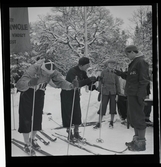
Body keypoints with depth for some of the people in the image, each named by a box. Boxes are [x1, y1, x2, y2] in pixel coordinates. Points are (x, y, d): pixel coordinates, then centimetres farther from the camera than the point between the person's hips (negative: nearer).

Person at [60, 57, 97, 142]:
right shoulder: (72, 71, -27)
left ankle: (76, 133, 15)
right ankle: (69, 134, 5)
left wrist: (95, 79, -12)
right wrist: (89, 79, -40)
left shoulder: (82, 72, -2)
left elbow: (88, 82, 6)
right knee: (68, 114, -3)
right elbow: (77, 84, -40)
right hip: (67, 94, -7)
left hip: (76, 94, 7)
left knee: (77, 113, 5)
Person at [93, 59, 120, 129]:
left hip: (113, 92, 2)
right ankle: (99, 123, 0)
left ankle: (111, 122, 17)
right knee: (102, 107, -4)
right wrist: (100, 91, -2)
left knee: (113, 107, 4)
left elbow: (117, 84, 7)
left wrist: (118, 93, 2)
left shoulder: (115, 73, 6)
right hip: (105, 92, -1)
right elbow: (101, 82, 3)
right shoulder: (103, 72, 4)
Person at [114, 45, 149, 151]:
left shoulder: (141, 62, -13)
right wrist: (121, 74, 11)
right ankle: (137, 139, 27)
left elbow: (144, 80, -18)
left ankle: (141, 143, 1)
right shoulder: (134, 63, 17)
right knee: (132, 117, 16)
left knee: (138, 118, -6)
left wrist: (140, 95, -21)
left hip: (136, 95, -10)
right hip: (131, 95, 10)